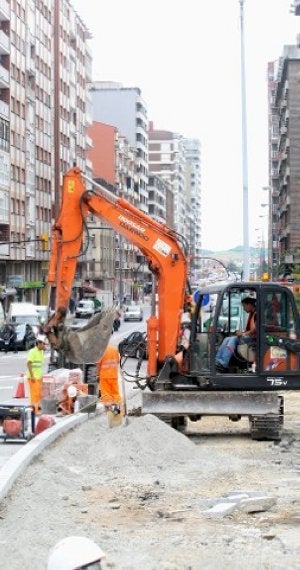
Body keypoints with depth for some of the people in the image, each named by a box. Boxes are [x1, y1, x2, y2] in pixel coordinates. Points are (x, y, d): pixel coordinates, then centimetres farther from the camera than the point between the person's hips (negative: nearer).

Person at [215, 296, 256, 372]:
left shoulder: (256, 314, -10)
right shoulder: (250, 314, 22)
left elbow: (255, 329, -21)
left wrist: (243, 334, -16)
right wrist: (241, 333, 4)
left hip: (253, 339, -10)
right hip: (247, 337, 10)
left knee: (233, 339, -26)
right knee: (227, 339, -6)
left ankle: (223, 364, -35)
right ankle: (217, 361, -19)